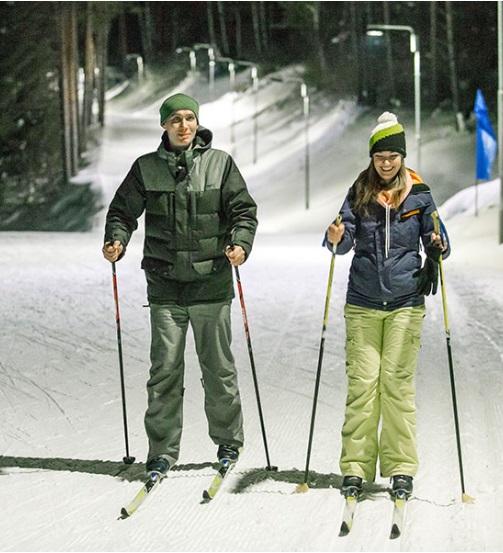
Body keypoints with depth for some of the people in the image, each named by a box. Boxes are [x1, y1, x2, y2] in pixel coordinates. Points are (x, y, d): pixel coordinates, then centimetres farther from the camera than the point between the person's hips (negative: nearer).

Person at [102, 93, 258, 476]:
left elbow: (244, 210, 1)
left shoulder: (221, 163, 2)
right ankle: (163, 450, 8)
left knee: (218, 366, 7)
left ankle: (228, 439, 25)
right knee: (165, 369, 0)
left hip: (211, 283, -1)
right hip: (165, 285, 1)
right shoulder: (146, 168, 4)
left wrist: (240, 244, -17)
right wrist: (117, 241, -11)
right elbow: (123, 211, 9)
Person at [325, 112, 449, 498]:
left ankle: (401, 467, 5)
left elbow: (435, 242, 7)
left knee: (397, 382, -2)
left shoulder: (419, 195, 4)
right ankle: (356, 466, 5)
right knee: (361, 382, -1)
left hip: (405, 302, -1)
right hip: (363, 303, 1)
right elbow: (347, 240, -2)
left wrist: (437, 247, -16)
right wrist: (337, 238, -24)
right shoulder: (359, 193, 6)